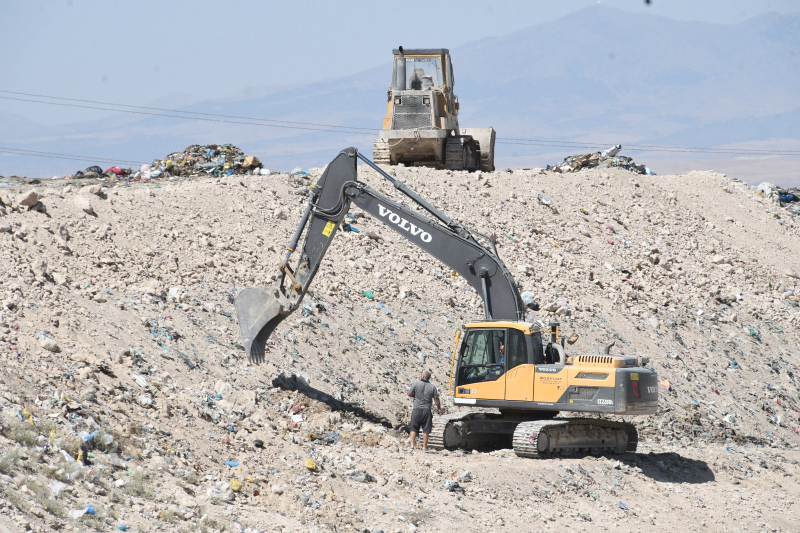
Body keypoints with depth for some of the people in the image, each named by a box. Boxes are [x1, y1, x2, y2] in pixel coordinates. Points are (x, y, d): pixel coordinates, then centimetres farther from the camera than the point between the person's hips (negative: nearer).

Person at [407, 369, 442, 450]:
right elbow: (436, 399, 1)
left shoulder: (416, 384, -5)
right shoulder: (432, 387, -2)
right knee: (426, 429, 6)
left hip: (417, 409, -1)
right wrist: (439, 408, 15)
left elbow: (409, 394, 0)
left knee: (413, 428, 6)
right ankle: (424, 446, 7)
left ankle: (412, 444, 0)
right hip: (427, 410, 1)